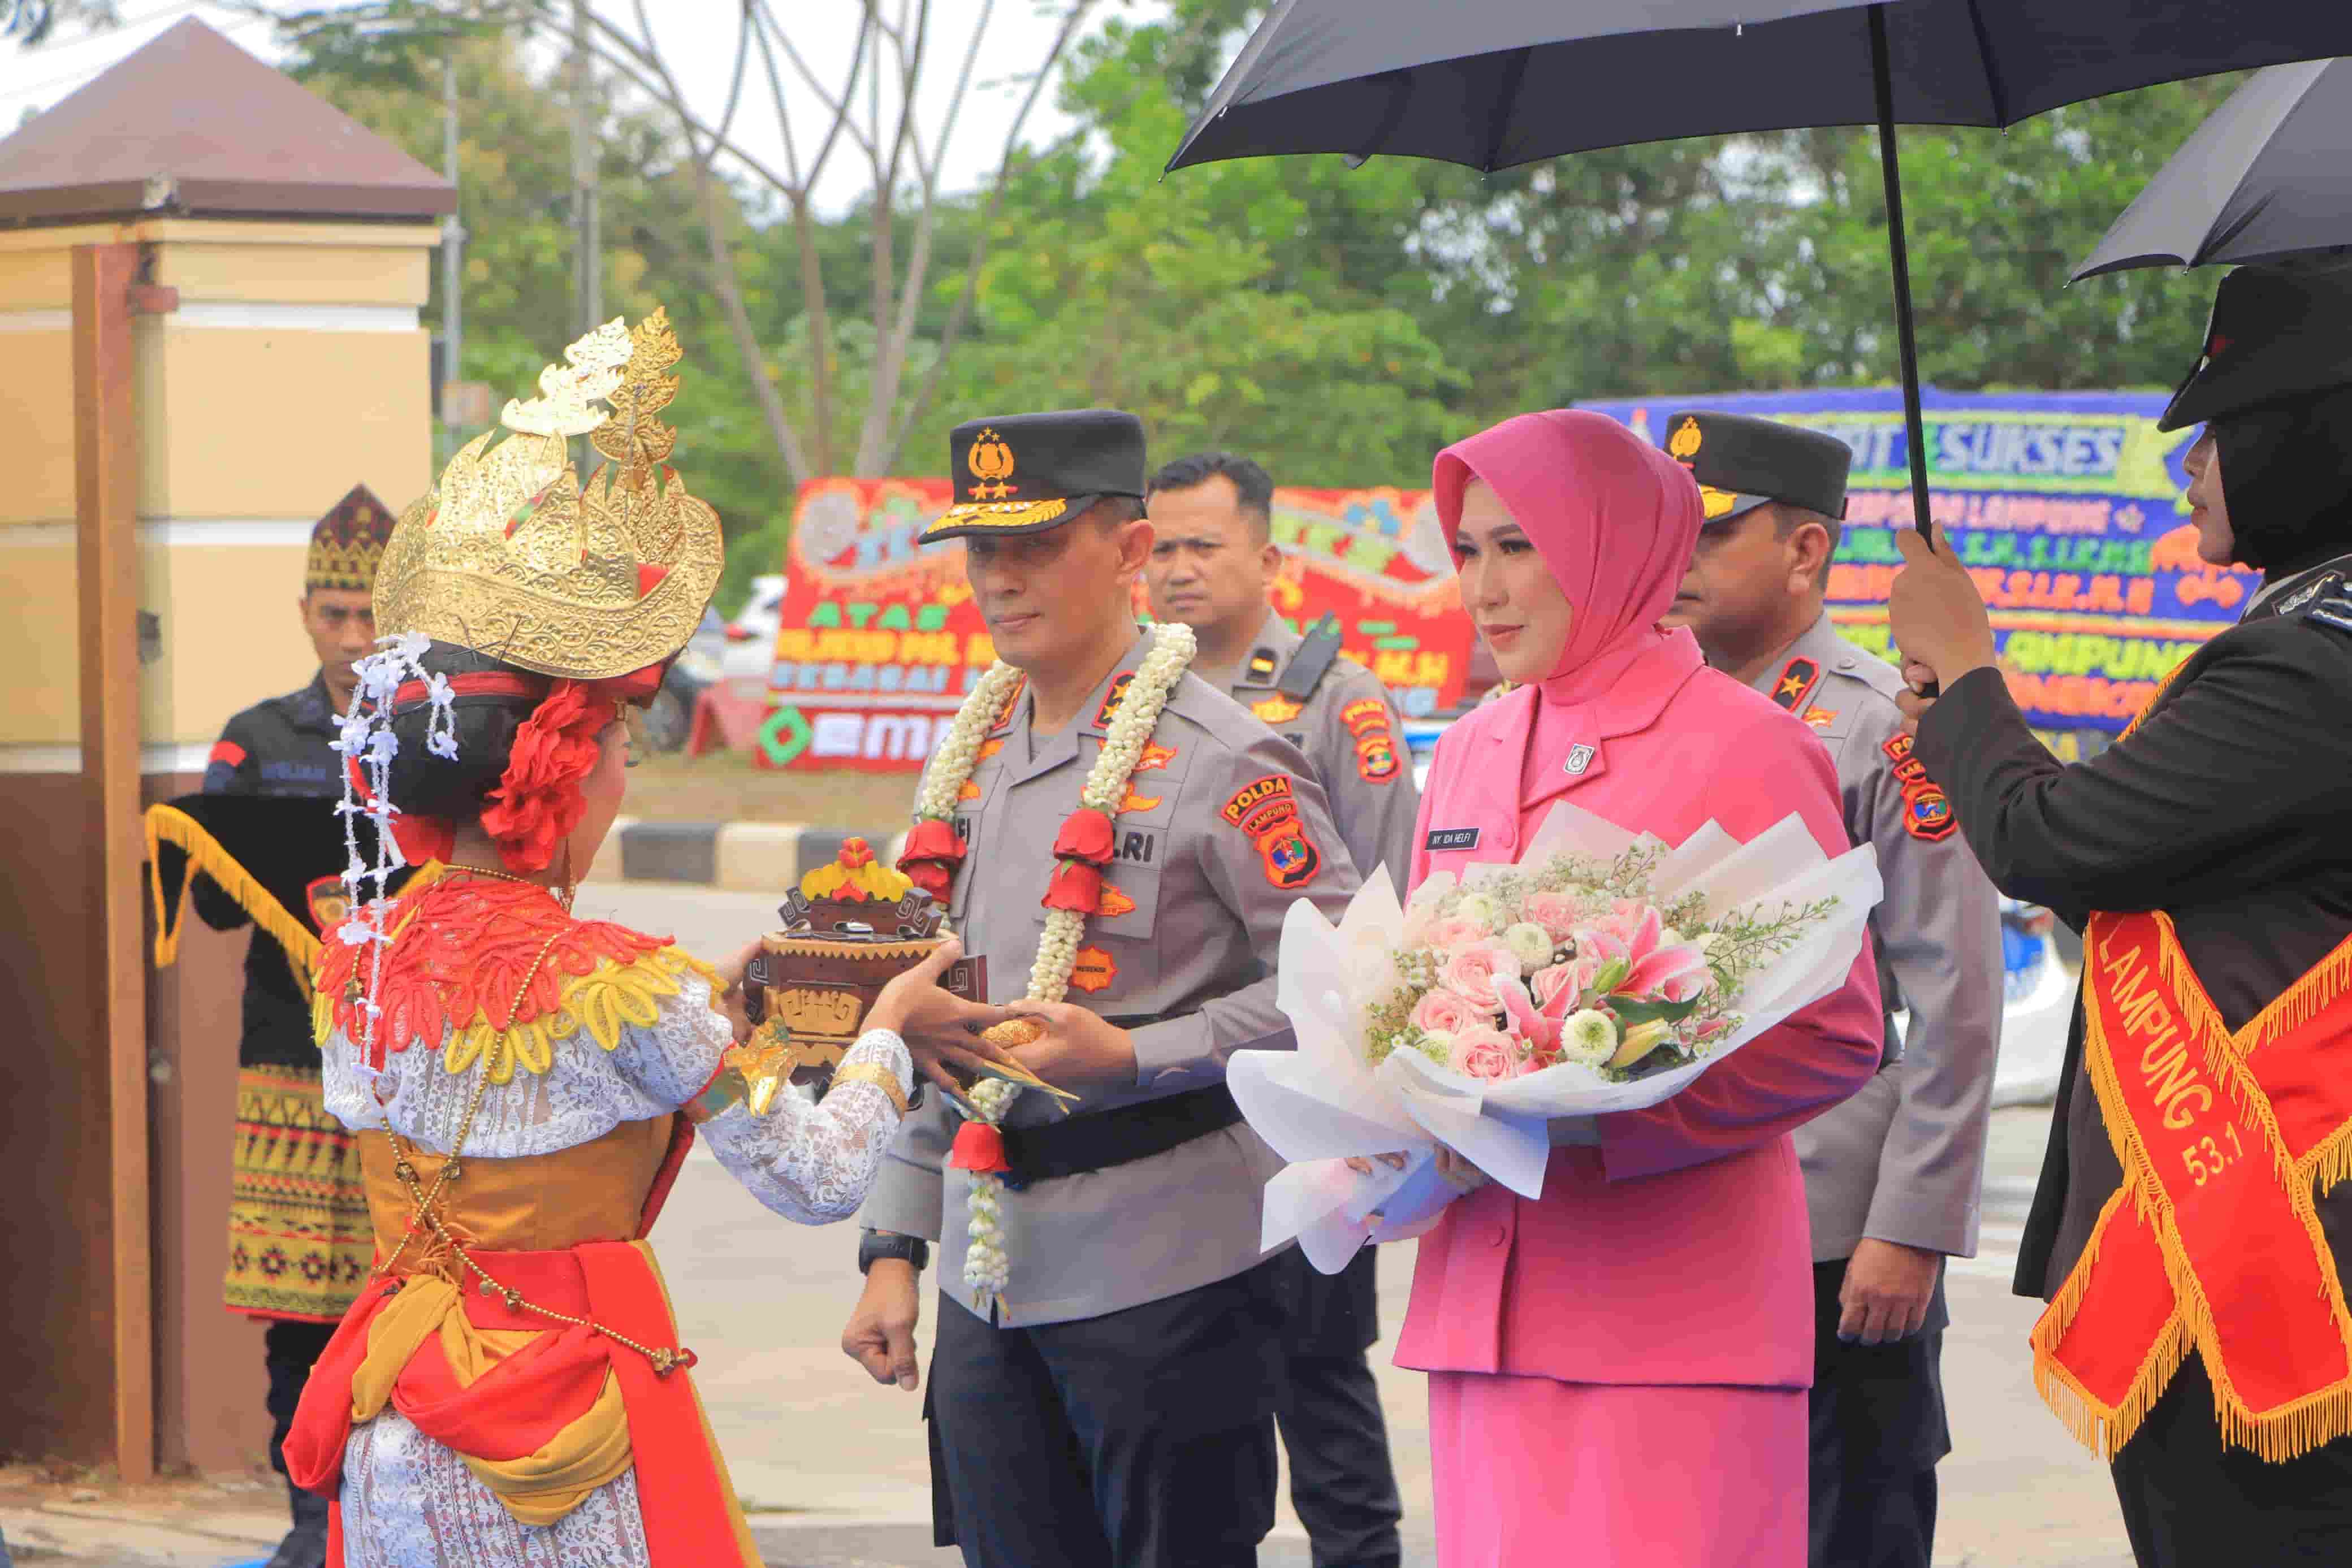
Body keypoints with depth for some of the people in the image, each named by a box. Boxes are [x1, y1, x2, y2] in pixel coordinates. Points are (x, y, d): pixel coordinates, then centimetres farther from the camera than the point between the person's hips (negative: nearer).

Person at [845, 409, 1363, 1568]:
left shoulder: (1218, 761, -9)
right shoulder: (971, 761, 13)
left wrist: (1129, 1056, -18)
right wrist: (894, 1249, 14)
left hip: (1169, 1279, -7)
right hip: (986, 1281, 7)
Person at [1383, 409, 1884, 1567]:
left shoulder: (1743, 751, -5)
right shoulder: (1468, 757, 15)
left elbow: (1835, 1037, -8)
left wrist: (1587, 1128, -17)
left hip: (1674, 1327, -6)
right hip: (1483, 1296, 6)